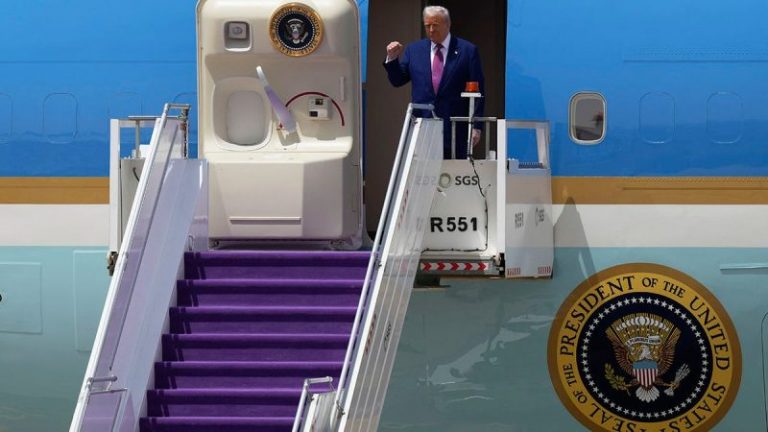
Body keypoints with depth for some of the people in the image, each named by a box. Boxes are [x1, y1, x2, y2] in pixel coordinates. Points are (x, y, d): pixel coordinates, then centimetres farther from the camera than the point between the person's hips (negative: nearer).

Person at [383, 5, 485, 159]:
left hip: (455, 129, -2)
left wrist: (476, 126, -4)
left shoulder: (467, 51, 2)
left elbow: (478, 91, 1)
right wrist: (392, 59, -7)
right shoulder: (414, 50, 11)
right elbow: (397, 81, 12)